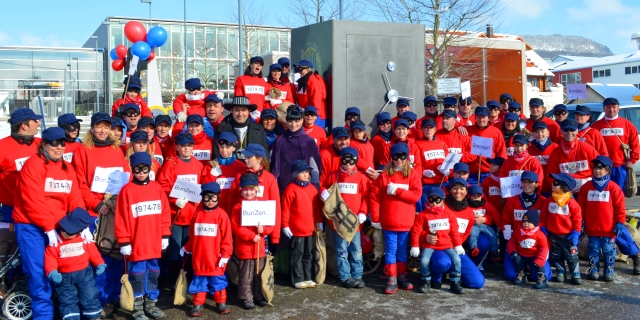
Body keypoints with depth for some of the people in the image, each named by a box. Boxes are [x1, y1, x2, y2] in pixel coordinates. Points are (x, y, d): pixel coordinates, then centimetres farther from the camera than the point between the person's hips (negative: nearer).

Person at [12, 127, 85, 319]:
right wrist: (48, 228, -16)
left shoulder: (67, 169, 13)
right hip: (31, 227, -6)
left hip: (58, 228, 6)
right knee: (39, 274, -6)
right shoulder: (33, 165, -9)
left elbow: (75, 200, 7)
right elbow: (33, 201, -16)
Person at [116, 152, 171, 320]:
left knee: (153, 272, 13)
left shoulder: (157, 188, 5)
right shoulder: (127, 190, -6)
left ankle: (151, 304, 26)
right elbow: (121, 218, -8)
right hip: (136, 243, -4)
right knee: (138, 274, 4)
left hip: (154, 242, 4)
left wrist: (165, 235, 6)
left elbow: (165, 213, 8)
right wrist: (124, 242, -9)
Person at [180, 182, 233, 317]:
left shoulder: (221, 214, -7)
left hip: (215, 259, -3)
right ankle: (198, 304, 22)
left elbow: (227, 237, -8)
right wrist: (187, 248, 17)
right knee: (199, 283, 11)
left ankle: (221, 304, 21)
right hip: (199, 258, 3)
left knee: (218, 282, 8)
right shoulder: (197, 213, 3)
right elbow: (192, 235, 14)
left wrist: (225, 254, -11)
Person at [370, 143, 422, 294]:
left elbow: (417, 195, -11)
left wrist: (397, 191, -17)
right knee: (391, 250, 1)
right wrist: (375, 218, -3)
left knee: (402, 250, 12)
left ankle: (402, 277, 23)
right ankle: (392, 280, 5)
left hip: (406, 222, 1)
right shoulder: (384, 175, 0)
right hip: (388, 222, -1)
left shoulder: (413, 174, 1)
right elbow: (375, 197, -1)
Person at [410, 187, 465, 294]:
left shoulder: (449, 213, 6)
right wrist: (415, 247, -6)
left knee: (456, 259, -20)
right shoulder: (423, 215, -1)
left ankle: (455, 282, -1)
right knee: (424, 260, -26)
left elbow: (454, 231, 8)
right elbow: (416, 231, -2)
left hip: (446, 245, 2)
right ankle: (426, 282, 1)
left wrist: (458, 246, 5)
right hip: (429, 245, -2)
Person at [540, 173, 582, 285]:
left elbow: (577, 219, -9)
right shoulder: (549, 201, -1)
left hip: (568, 236, -4)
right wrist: (543, 228, 0)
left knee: (571, 256, 3)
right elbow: (543, 216, 5)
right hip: (553, 235, 4)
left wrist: (576, 232, -11)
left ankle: (575, 274, 13)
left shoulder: (571, 202, -12)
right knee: (556, 256, 12)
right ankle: (560, 273, 24)